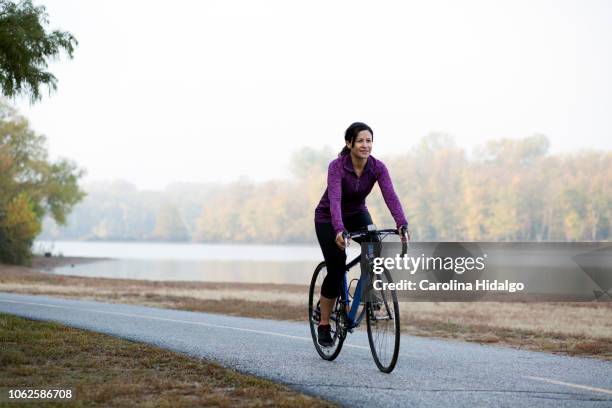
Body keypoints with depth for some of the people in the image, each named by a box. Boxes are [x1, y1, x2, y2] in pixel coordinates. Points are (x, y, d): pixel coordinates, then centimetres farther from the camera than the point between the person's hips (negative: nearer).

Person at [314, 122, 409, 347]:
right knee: (336, 269, -13)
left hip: (357, 214, 3)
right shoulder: (337, 166, -29)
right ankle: (324, 325, 4)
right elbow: (334, 199, -41)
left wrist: (402, 225, -45)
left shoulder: (377, 167, -18)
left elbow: (390, 196, -29)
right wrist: (339, 231, -57)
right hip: (328, 218, -3)